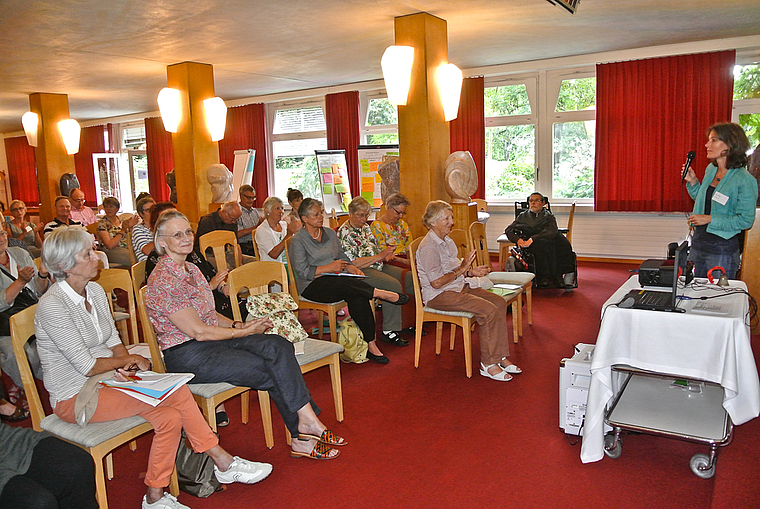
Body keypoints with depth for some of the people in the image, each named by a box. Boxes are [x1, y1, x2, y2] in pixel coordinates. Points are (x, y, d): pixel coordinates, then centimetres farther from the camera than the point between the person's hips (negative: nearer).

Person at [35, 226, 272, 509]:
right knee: (175, 393, -22)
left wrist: (125, 364, -7)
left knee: (170, 417, -17)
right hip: (73, 397, -7)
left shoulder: (95, 291, 6)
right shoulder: (52, 306, -19)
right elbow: (87, 366, -19)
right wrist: (129, 361, -6)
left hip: (106, 379, 7)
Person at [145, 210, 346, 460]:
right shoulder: (163, 279, -15)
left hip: (213, 341, 8)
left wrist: (240, 325, 2)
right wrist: (243, 331, -9)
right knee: (273, 371, -18)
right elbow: (198, 331, -17)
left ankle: (304, 430, -17)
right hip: (188, 357, -8)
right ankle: (307, 425, -4)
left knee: (279, 346, -16)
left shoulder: (191, 269, 13)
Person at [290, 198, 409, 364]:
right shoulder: (298, 240, -1)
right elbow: (302, 271, -10)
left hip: (337, 279, 5)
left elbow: (343, 257, 20)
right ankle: (380, 293, -23)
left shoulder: (330, 233, 19)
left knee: (358, 297, -29)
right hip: (313, 286, -5)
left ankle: (370, 344, -28)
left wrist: (354, 269, -1)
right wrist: (330, 268, -13)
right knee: (346, 285, -38)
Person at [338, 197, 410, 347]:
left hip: (377, 266, 9)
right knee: (393, 285, -30)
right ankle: (389, 331, -25)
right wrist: (380, 256, -19)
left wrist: (386, 254, 1)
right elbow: (354, 263, -18)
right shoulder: (344, 233, -11)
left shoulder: (365, 227, 16)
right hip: (361, 272, -9)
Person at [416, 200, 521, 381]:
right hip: (439, 295, -10)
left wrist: (472, 272, 3)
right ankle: (488, 364, -13)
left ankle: (500, 357, -3)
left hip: (459, 287, 10)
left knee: (500, 302, -6)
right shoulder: (428, 246, -15)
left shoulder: (447, 241, 15)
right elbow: (436, 282, -21)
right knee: (489, 310, -24)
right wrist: (462, 270, -16)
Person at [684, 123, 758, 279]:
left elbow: (746, 220, -15)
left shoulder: (744, 180, -14)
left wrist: (710, 219, -18)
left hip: (723, 249, -7)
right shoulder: (710, 169, 7)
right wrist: (693, 182, 5)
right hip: (698, 242, 7)